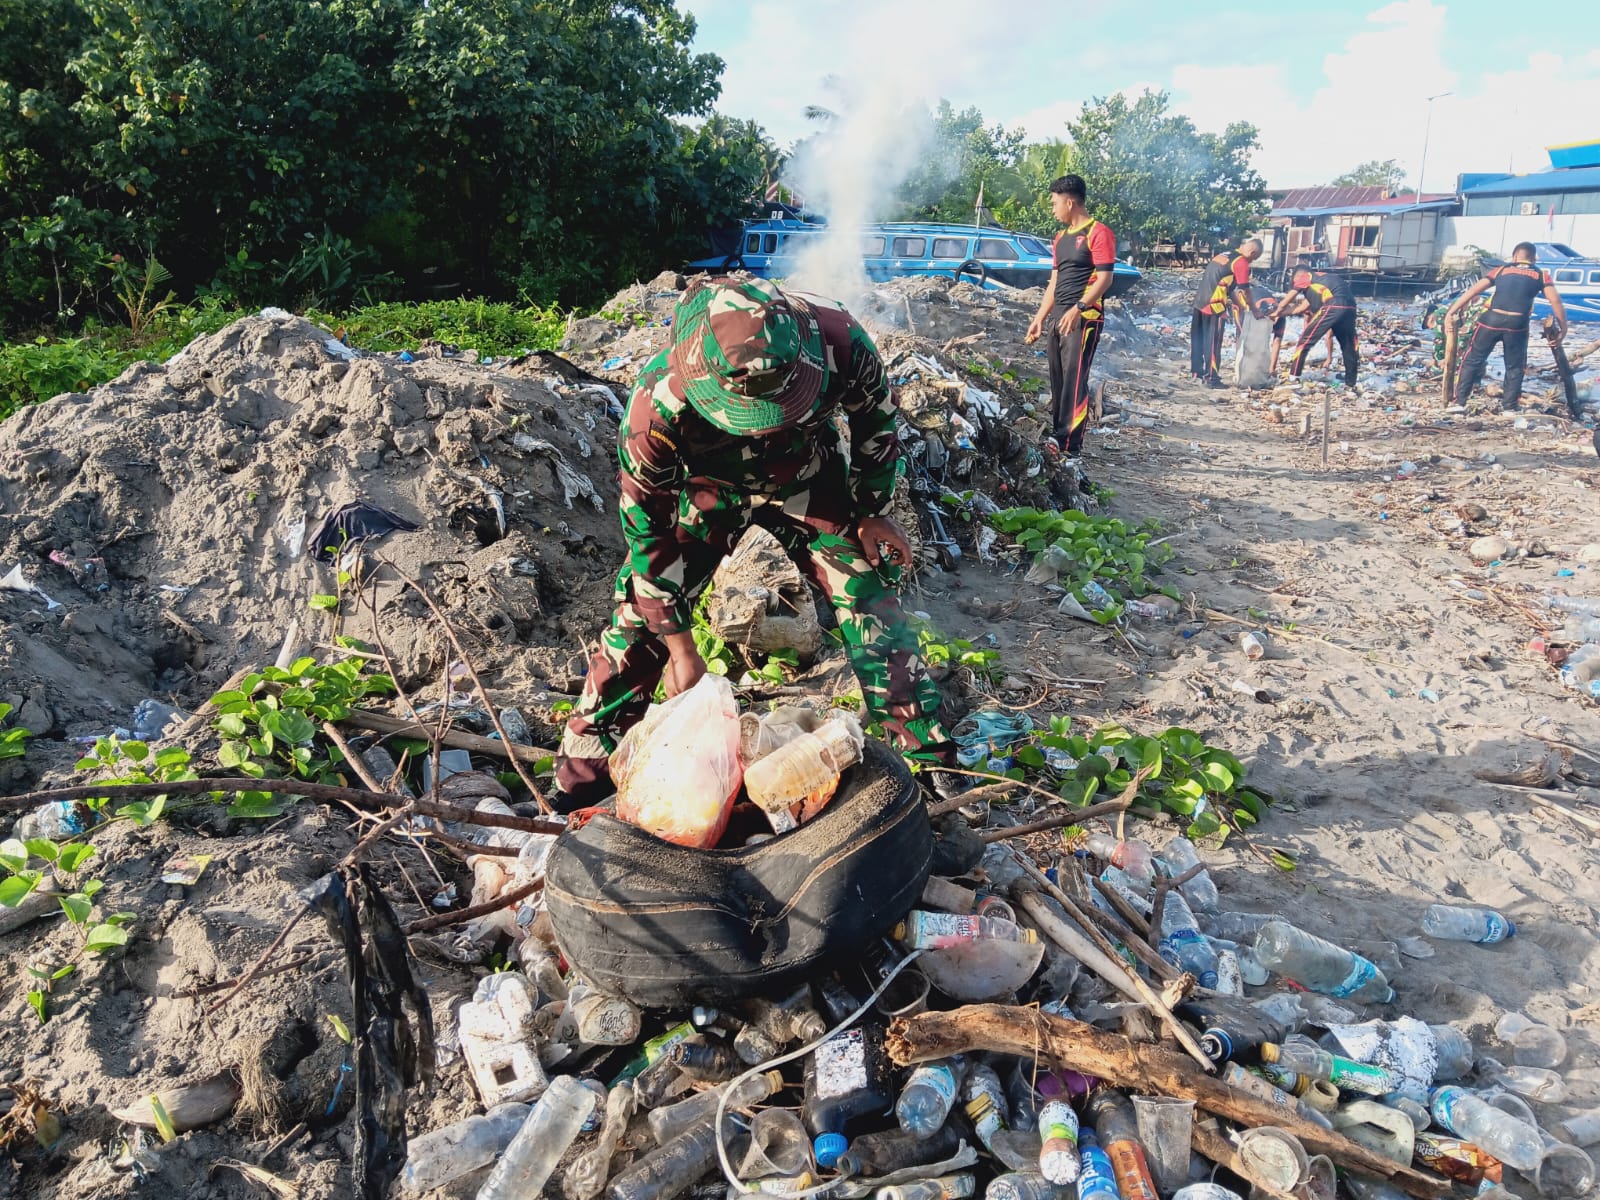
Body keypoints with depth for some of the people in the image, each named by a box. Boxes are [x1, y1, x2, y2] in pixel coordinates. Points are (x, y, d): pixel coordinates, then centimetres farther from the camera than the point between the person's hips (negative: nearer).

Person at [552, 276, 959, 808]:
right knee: (641, 617, -7)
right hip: (712, 487, -1)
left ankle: (930, 753, 12)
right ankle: (582, 775, 10)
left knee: (871, 605, -6)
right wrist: (680, 650, -19)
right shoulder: (660, 402, -39)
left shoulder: (838, 341, -36)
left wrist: (873, 515, 0)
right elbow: (647, 529, -26)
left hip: (810, 481, 1)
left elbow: (876, 420, -12)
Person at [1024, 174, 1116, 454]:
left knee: (1074, 381, -11)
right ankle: (1056, 437, 16)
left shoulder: (1098, 233, -7)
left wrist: (1078, 309, -25)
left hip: (1084, 319, -9)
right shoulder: (1061, 237, 19)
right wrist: (1039, 318, 16)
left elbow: (1105, 278, -14)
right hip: (1059, 319, 9)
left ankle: (1071, 446, -11)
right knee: (1057, 381, 10)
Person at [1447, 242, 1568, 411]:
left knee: (1472, 359, 15)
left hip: (1492, 319, 0)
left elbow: (1472, 291, 14)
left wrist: (1451, 312, 12)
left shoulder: (1501, 270, 22)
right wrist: (1563, 329, 14)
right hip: (1517, 323, 0)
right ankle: (1508, 408, 17)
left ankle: (1459, 402, 12)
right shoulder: (1541, 275, 20)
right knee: (1514, 367, 17)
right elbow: (1555, 301, 9)